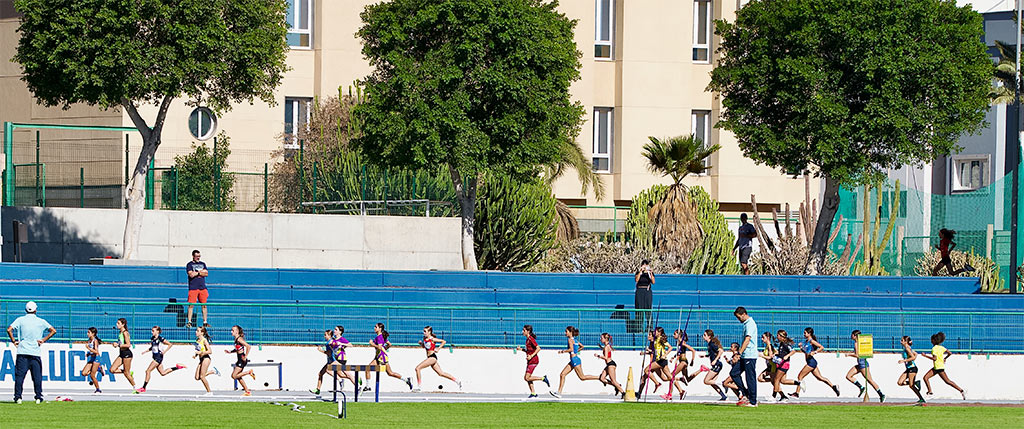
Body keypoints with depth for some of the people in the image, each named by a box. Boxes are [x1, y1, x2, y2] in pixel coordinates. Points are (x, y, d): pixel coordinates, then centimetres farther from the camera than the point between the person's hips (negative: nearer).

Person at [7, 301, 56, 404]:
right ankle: (38, 397, 3)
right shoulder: (41, 321, 5)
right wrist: (43, 340, 4)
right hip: (36, 352, 0)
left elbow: (9, 330, -7)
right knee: (37, 376, 5)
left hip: (22, 352, 0)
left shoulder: (20, 320, 3)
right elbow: (53, 331, 3)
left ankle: (18, 397, -3)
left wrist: (13, 341, 3)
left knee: (19, 376, 2)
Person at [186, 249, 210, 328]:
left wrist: (196, 273, -5)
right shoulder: (189, 265, 2)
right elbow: (191, 274, -12)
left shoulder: (203, 264, 16)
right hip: (193, 288, -4)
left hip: (202, 287, 4)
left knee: (204, 305, 4)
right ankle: (189, 322, -5)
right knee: (191, 305, -8)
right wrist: (201, 272, -1)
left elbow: (206, 274, 5)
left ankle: (205, 322, 8)